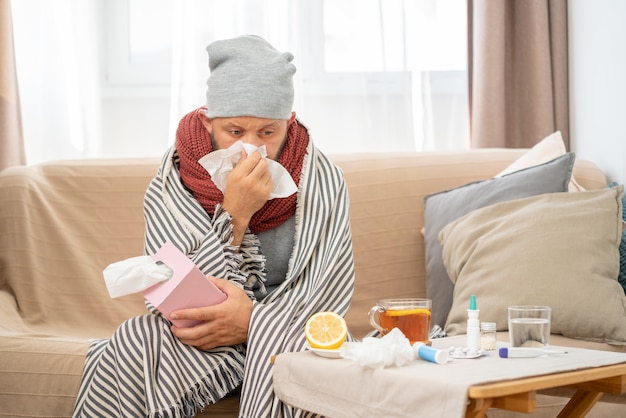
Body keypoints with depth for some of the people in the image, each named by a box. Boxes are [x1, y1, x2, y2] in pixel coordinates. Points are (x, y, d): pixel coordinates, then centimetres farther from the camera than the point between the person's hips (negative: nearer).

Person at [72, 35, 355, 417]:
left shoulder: (324, 182, -8)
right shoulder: (168, 191, -8)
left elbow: (330, 298, -8)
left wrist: (254, 319, -27)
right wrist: (233, 215, -27)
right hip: (196, 348, 1)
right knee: (135, 342, -29)